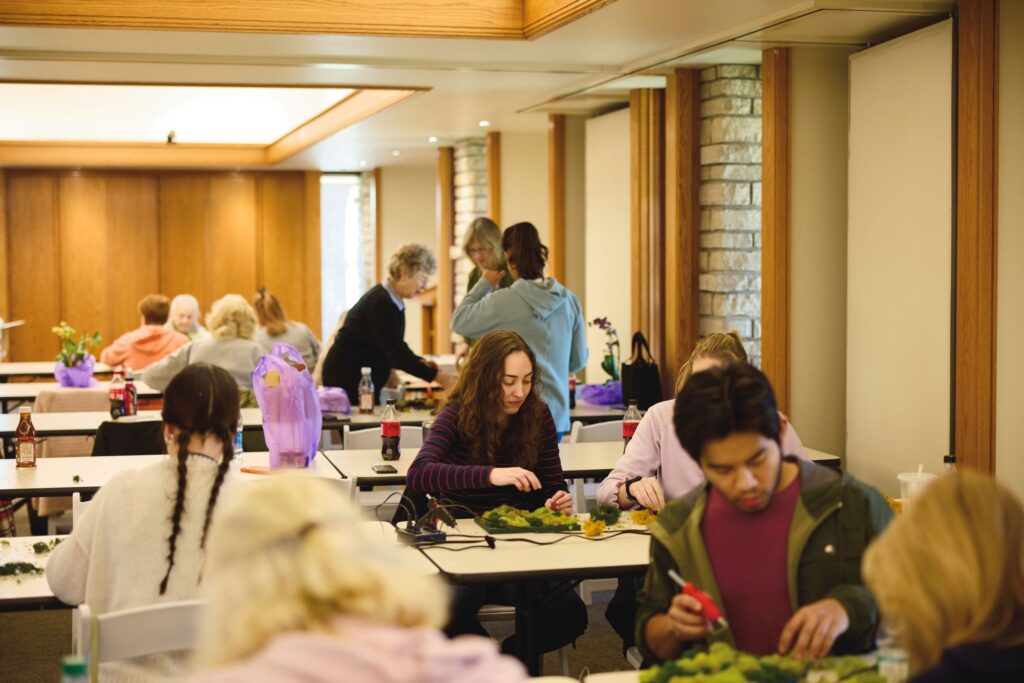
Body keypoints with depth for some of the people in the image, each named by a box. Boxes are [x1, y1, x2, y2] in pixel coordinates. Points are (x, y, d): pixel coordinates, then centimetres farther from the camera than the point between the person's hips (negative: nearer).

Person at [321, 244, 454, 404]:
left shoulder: (391, 301, 7)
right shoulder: (381, 303, -21)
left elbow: (395, 348, 18)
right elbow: (396, 353, -24)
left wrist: (421, 363, 2)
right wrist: (436, 376, -22)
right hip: (347, 380, -9)